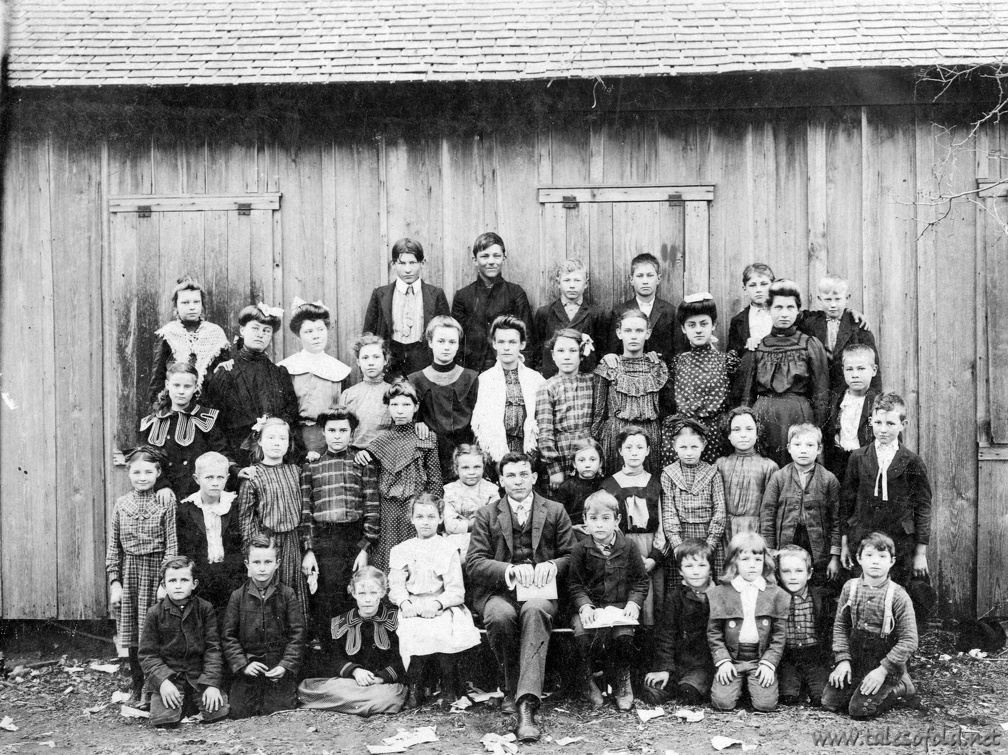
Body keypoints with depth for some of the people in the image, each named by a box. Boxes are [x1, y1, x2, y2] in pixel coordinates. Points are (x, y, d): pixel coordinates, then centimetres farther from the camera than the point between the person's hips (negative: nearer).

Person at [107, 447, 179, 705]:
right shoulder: (121, 504, 6)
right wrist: (115, 582, 2)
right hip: (129, 571, 3)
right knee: (132, 635, 8)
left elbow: (172, 544, -3)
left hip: (156, 570, -3)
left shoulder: (166, 503, -2)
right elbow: (113, 546, 7)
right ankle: (137, 688, 19)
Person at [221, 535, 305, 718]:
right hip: (246, 676, 1)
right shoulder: (238, 597, 2)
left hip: (280, 675, -1)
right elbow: (228, 636, 2)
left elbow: (297, 634, -1)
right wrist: (242, 664, -10)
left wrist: (287, 665, -11)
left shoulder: (287, 595, 1)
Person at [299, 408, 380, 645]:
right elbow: (304, 512, 6)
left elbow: (373, 511, 5)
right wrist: (308, 550, -3)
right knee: (322, 605, -2)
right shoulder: (310, 467, 11)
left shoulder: (364, 466, 10)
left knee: (355, 600, -2)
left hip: (356, 541, 0)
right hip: (321, 543, 0)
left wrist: (365, 548, -5)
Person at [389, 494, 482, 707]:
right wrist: (404, 602, -15)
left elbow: (456, 591, -2)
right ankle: (416, 687, -14)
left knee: (442, 633, -30)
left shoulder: (448, 550, 5)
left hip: (442, 607, -1)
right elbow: (396, 585, 7)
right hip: (412, 608, 1)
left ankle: (450, 686, -8)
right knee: (413, 633, -30)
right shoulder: (401, 550, 13)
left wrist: (437, 603, -20)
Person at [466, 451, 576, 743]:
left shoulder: (555, 512, 14)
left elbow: (572, 556, 13)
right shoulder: (486, 515, 12)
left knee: (535, 611, -36)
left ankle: (526, 703, -43)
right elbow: (474, 563, 2)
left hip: (541, 591, 0)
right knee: (500, 616, -35)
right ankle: (513, 688, -11)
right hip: (499, 591, 0)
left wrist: (552, 565, -11)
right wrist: (511, 569, -16)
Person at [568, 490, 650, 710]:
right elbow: (575, 585, 1)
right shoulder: (581, 549, 3)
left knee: (623, 634, -29)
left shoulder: (629, 546, 4)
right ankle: (588, 681, -3)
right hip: (590, 606, 0)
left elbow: (641, 581, 7)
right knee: (582, 632, -30)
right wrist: (584, 606, -16)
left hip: (620, 605, 0)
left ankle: (622, 683, -2)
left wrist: (633, 603, -9)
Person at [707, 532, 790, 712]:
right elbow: (713, 632, 3)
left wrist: (769, 662, -8)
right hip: (730, 658, 0)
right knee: (723, 702, -16)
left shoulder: (776, 594, 2)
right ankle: (737, 685, 16)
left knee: (766, 704, -17)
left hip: (761, 658, 0)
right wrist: (722, 660, -8)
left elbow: (780, 634, 3)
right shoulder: (720, 594, 1)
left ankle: (752, 685, 16)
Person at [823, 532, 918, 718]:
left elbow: (909, 640, -14)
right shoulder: (850, 588, 0)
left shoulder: (898, 596, -13)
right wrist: (843, 659, -6)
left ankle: (900, 687, 8)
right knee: (829, 702, -7)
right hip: (855, 662, 4)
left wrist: (883, 670, -18)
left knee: (860, 710, -17)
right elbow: (840, 625, 6)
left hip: (884, 667, -4)